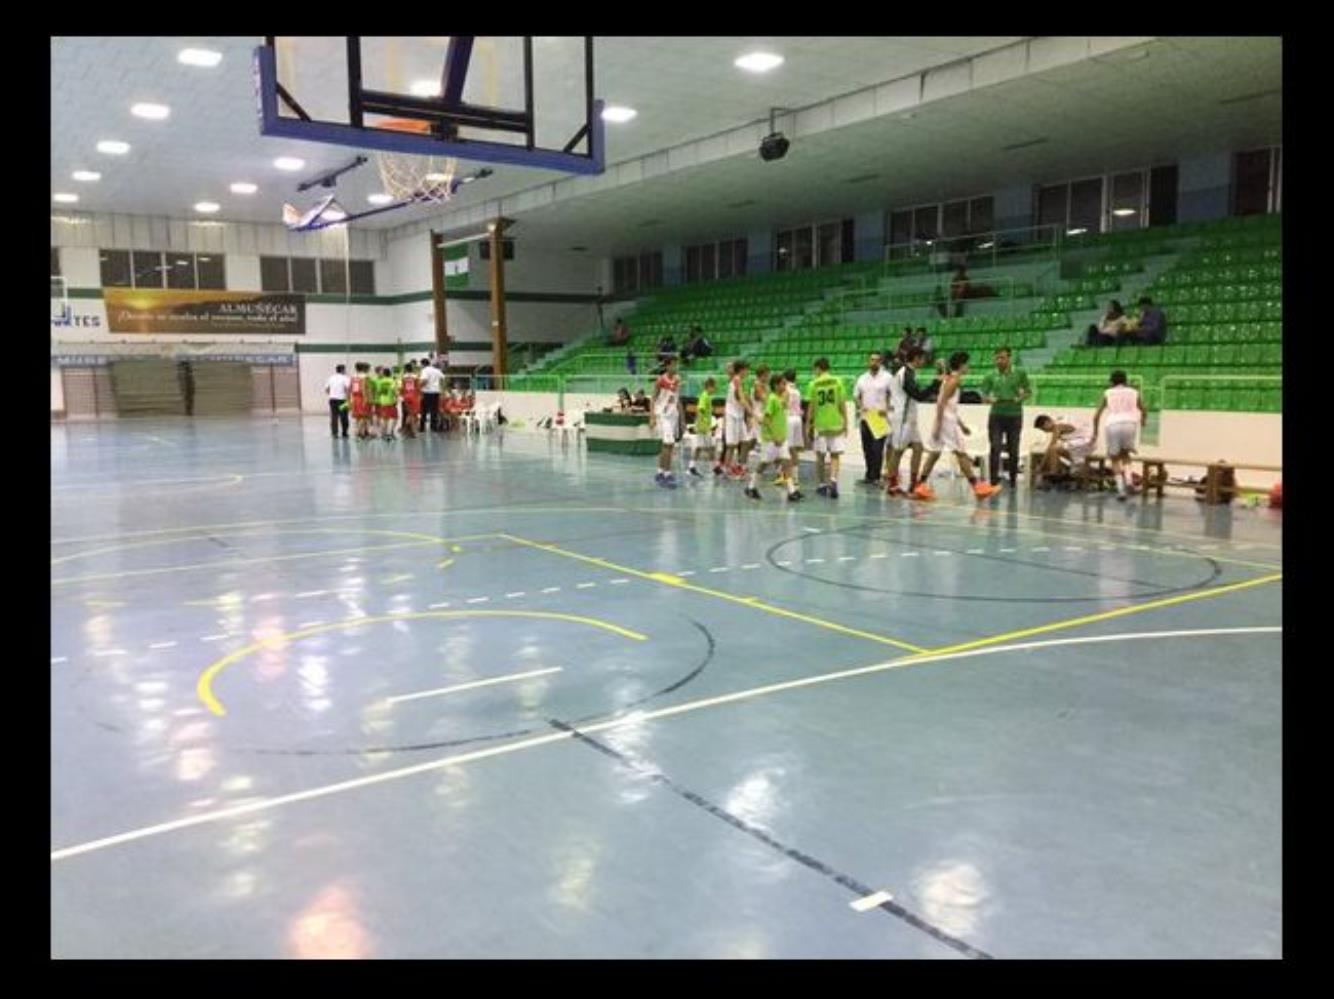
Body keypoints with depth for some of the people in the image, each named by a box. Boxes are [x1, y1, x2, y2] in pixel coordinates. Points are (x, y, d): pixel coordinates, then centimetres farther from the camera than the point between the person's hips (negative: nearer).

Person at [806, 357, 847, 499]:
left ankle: (822, 484, 18)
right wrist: (846, 423, 8)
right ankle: (833, 480, -15)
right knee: (835, 455, 6)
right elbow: (843, 405, 0)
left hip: (820, 424, 0)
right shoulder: (837, 382, 0)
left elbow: (811, 407, -1)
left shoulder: (813, 384, -2)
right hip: (836, 424, 0)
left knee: (820, 456, 11)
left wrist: (808, 425, 7)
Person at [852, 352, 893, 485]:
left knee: (877, 448, -9)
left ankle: (875, 477, -6)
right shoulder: (862, 378, 12)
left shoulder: (886, 377, 1)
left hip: (881, 417, -4)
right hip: (866, 417, 4)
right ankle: (869, 475, 16)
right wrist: (861, 406, -5)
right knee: (867, 448, 7)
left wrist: (887, 409, -14)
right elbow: (855, 396, 14)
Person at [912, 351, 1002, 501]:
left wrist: (961, 424, 26)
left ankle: (921, 487, 4)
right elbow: (942, 403, -20)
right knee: (961, 454, -5)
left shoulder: (950, 379, 18)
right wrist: (938, 425, -24)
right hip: (947, 422, -10)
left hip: (948, 420, 10)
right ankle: (978, 488, -1)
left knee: (934, 454, 7)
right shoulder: (954, 380, -12)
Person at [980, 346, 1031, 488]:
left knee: (1013, 450, 6)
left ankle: (1013, 480, 19)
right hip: (996, 416, 0)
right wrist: (989, 399, -17)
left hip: (1014, 415, 0)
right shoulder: (990, 376, 2)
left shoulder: (1020, 373, 1)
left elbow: (1027, 391, 6)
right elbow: (983, 396, 5)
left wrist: (1020, 398, -14)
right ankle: (993, 481, -5)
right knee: (995, 449, -8)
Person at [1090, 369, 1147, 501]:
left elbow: (1097, 414, 14)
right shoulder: (1133, 393, 21)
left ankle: (1121, 490, 0)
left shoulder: (1108, 393, 17)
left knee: (1115, 458, 13)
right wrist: (1143, 420, 55)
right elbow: (1144, 411, 33)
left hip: (1113, 425, -1)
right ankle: (1128, 480, 4)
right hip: (1130, 423, 1)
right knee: (1125, 453, 26)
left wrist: (1095, 432, 26)